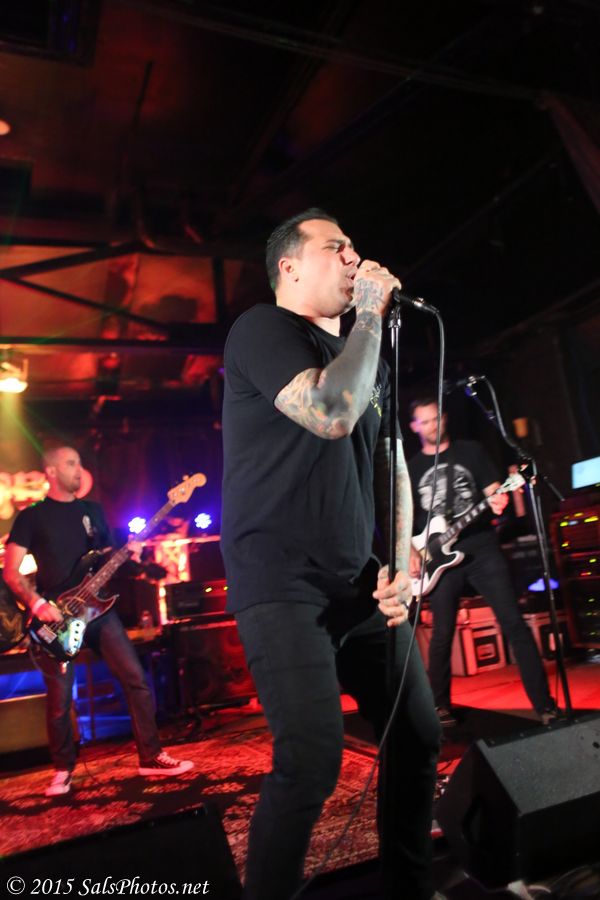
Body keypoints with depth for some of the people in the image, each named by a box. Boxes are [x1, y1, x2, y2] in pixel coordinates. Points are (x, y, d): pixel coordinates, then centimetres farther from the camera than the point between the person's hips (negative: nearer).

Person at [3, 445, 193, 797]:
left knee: (136, 679, -2)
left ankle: (151, 756, 9)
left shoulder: (93, 510, 14)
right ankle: (64, 770, 24)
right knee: (60, 699, 2)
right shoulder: (31, 517, 1)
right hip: (54, 616, -3)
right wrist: (36, 603, -18)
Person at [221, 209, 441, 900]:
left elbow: (391, 465, 18)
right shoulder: (264, 328, -5)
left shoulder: (366, 358, 19)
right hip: (282, 584, -7)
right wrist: (371, 313, -9)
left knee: (418, 735, 11)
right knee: (314, 758, -15)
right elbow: (331, 412, -24)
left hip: (361, 586, 8)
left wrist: (402, 564, 6)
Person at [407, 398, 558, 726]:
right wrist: (410, 553, -3)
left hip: (482, 549, 0)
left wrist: (498, 502, -18)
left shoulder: (471, 450, 8)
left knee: (513, 622, -5)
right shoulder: (411, 468, 10)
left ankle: (544, 703, 4)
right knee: (442, 634, 3)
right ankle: (441, 706, 20)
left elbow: (494, 491, 5)